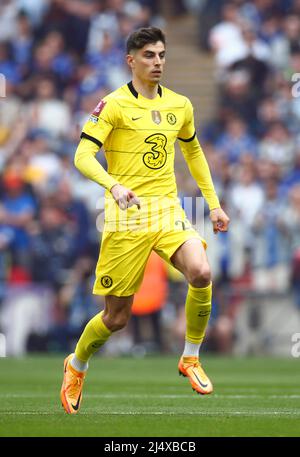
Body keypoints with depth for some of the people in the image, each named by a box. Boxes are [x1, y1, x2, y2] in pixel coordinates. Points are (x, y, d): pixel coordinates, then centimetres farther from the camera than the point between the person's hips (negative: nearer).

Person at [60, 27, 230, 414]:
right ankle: (76, 366, 31)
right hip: (127, 214, -4)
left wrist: (213, 203, 24)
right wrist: (114, 185, -30)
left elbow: (193, 152, 28)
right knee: (117, 316, 0)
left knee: (201, 272, -26)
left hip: (168, 210, 4)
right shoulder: (114, 104, -5)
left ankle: (190, 359, -5)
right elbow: (83, 156, -12)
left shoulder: (180, 105, 11)